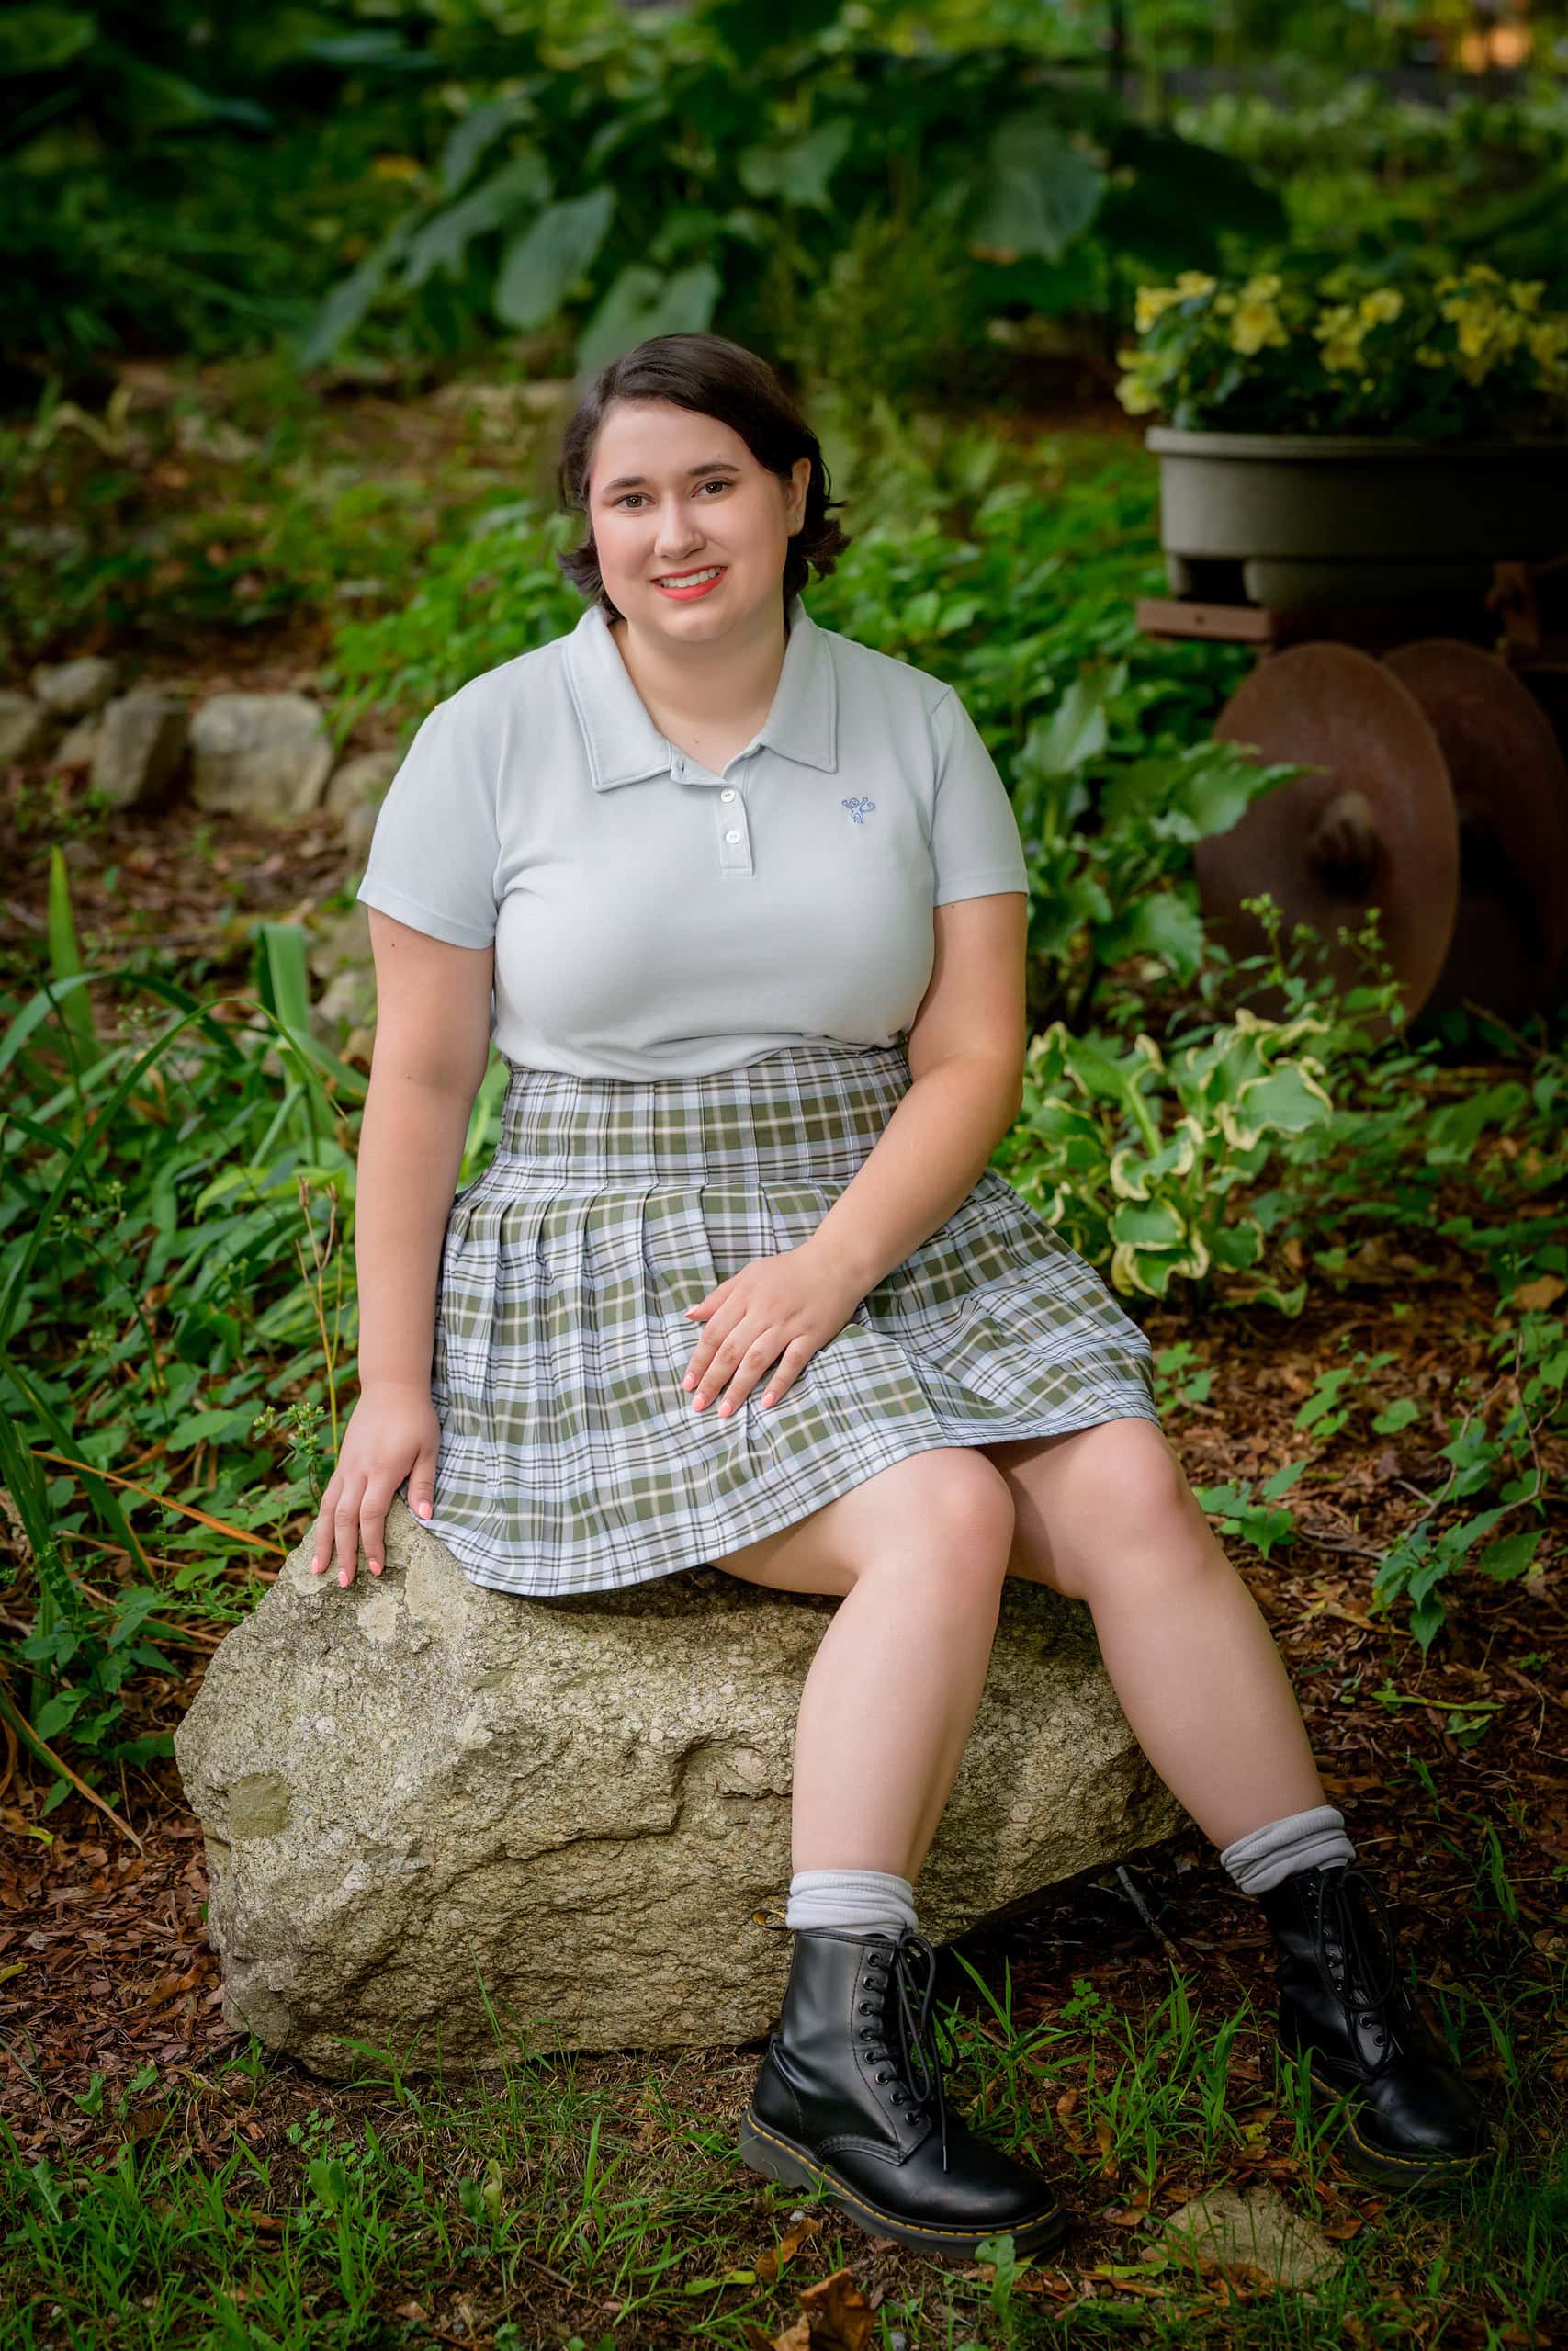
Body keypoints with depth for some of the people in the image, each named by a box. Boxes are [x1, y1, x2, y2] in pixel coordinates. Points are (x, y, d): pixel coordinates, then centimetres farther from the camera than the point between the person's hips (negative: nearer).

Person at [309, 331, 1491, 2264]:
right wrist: (394, 1384, -2)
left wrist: (833, 1264, -16)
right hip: (617, 1260, -3)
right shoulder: (490, 743, -1)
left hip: (891, 1229, 3)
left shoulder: (912, 730, 4)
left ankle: (1337, 1962, -9)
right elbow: (420, 1080, 1)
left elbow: (973, 1058, 0)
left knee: (1130, 1491, -20)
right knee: (943, 1516, -28)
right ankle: (839, 2054, -28)